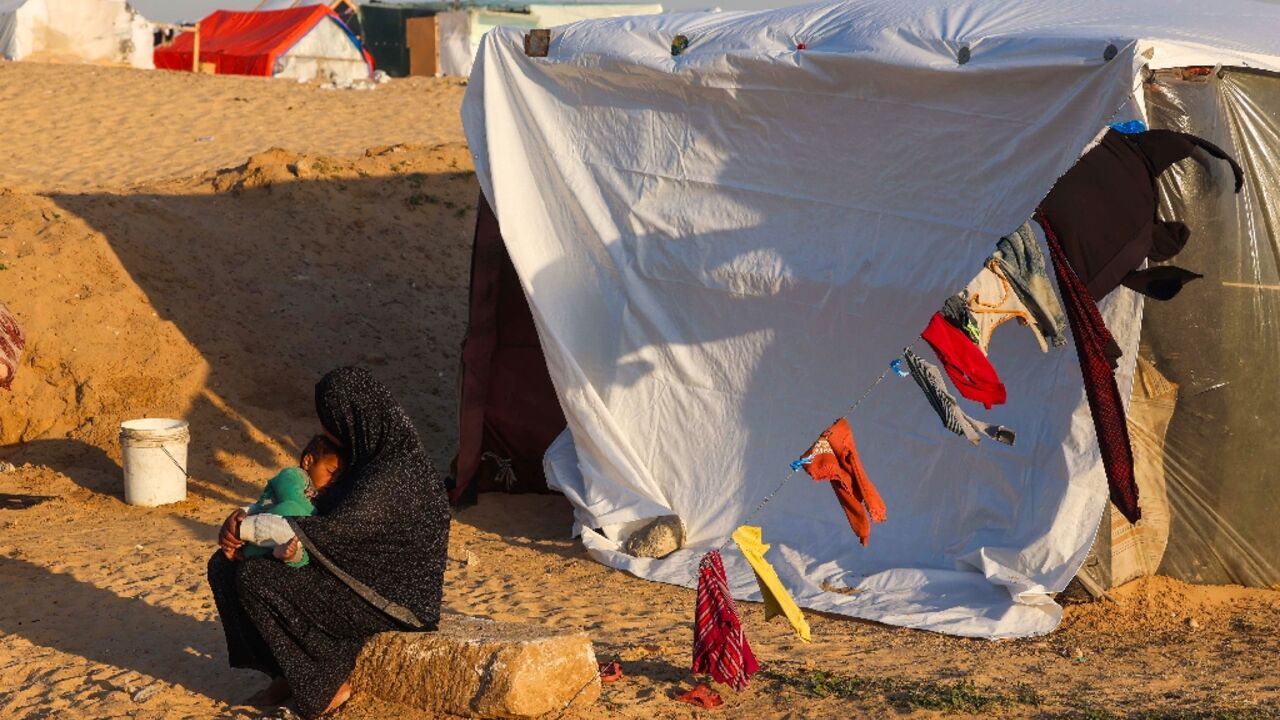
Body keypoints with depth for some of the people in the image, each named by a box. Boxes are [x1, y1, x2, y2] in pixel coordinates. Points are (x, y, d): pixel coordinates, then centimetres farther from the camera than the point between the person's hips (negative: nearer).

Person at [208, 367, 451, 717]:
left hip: (387, 597, -10)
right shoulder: (373, 451, 4)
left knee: (256, 581, -19)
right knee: (226, 567, 2)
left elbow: (331, 531, -30)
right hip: (363, 572, 10)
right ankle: (290, 674, 9)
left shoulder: (392, 478, -26)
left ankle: (328, 682, -3)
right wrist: (243, 520, -6)